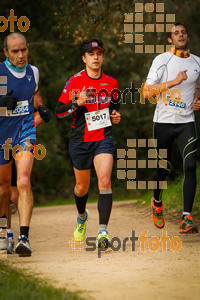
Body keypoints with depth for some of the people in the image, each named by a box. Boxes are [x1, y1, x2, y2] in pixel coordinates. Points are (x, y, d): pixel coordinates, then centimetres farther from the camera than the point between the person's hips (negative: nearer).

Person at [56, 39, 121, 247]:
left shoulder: (111, 83, 7)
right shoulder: (75, 82, -4)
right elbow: (59, 111, -5)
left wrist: (116, 115, 3)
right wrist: (76, 103, -23)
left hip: (103, 138, 1)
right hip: (80, 140, -1)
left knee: (104, 181, -20)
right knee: (82, 186, 12)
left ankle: (103, 230, -23)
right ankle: (82, 217, 45)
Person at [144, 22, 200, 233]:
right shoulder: (162, 60, -4)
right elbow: (147, 91, -13)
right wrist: (173, 82, -22)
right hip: (164, 121, -2)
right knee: (163, 169, 4)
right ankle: (157, 202, 37)